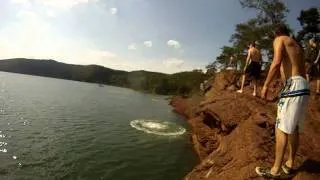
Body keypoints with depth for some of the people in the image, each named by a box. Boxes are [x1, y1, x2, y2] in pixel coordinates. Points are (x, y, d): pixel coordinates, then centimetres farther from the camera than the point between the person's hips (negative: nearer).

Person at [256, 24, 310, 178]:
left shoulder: (279, 40, 4)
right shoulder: (296, 46, 27)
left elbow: (276, 63, -15)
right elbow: (303, 70, 25)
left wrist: (265, 85, -12)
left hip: (293, 85, -9)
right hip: (303, 86, 9)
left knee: (282, 128, -9)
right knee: (294, 128, 13)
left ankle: (275, 170, -5)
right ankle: (289, 164, 23)